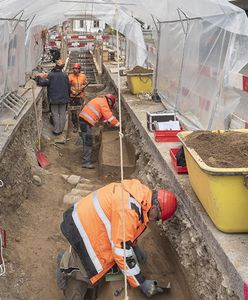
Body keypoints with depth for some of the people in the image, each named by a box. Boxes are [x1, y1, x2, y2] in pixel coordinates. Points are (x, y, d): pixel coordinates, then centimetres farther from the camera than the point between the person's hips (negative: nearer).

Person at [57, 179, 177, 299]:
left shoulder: (140, 192, -2)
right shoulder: (129, 210, -30)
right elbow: (122, 251, -24)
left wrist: (135, 246, 21)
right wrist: (141, 283, -15)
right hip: (80, 226, -9)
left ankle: (70, 257, 19)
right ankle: (67, 263, 7)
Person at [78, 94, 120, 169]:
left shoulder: (99, 100, 21)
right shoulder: (103, 103, -8)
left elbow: (102, 115, 29)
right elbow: (109, 116, -11)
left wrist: (106, 120, 20)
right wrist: (118, 124, -6)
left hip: (83, 119, 10)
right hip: (86, 121, -10)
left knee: (87, 141, 17)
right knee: (88, 142, -11)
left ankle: (87, 159, 26)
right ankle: (86, 162, -12)